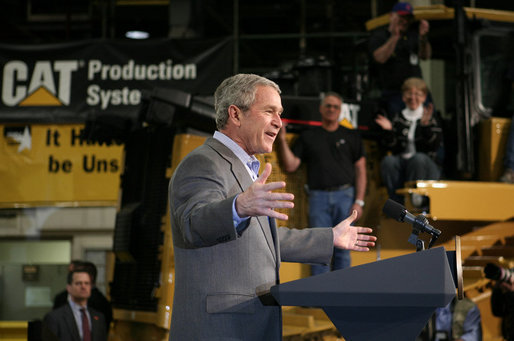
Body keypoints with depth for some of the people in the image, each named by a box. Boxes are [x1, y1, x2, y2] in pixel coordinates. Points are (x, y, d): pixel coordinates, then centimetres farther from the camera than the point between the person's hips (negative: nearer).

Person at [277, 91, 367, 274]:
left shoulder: (351, 136, 12)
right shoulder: (308, 137, 13)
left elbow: (360, 170, 8)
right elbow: (290, 165, 7)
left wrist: (359, 201, -1)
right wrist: (282, 139, -3)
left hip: (345, 196, 0)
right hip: (318, 196, 0)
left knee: (343, 249, 1)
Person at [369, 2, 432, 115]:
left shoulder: (413, 33, 12)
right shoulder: (378, 35, 1)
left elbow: (426, 56, 1)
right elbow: (380, 58, -17)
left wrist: (423, 37, -17)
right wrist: (394, 37, -24)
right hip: (393, 92, -4)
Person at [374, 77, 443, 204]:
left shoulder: (431, 119, 8)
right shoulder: (397, 118, 13)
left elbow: (434, 146, -8)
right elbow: (390, 147, 6)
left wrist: (426, 125, -21)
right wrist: (388, 130, -13)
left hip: (425, 165, -2)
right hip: (400, 162, 2)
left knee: (419, 158, -35)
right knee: (388, 160, -30)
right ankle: (397, 202, -29)